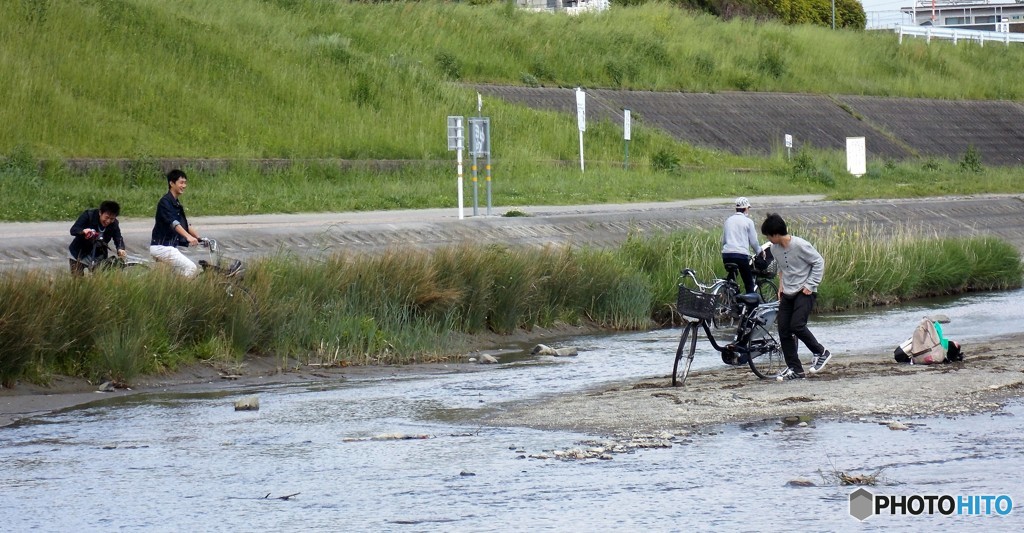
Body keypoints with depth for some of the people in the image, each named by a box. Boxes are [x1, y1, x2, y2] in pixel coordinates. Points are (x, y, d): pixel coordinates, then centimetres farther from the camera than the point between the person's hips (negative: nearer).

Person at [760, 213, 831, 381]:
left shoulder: (800, 245, -19)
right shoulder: (775, 249, 2)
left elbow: (819, 262, -11)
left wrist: (810, 285, -14)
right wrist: (781, 285, 8)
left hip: (804, 292, -7)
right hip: (787, 294, 7)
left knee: (797, 326, -21)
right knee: (783, 330, 0)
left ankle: (821, 353, 1)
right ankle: (794, 369, 7)